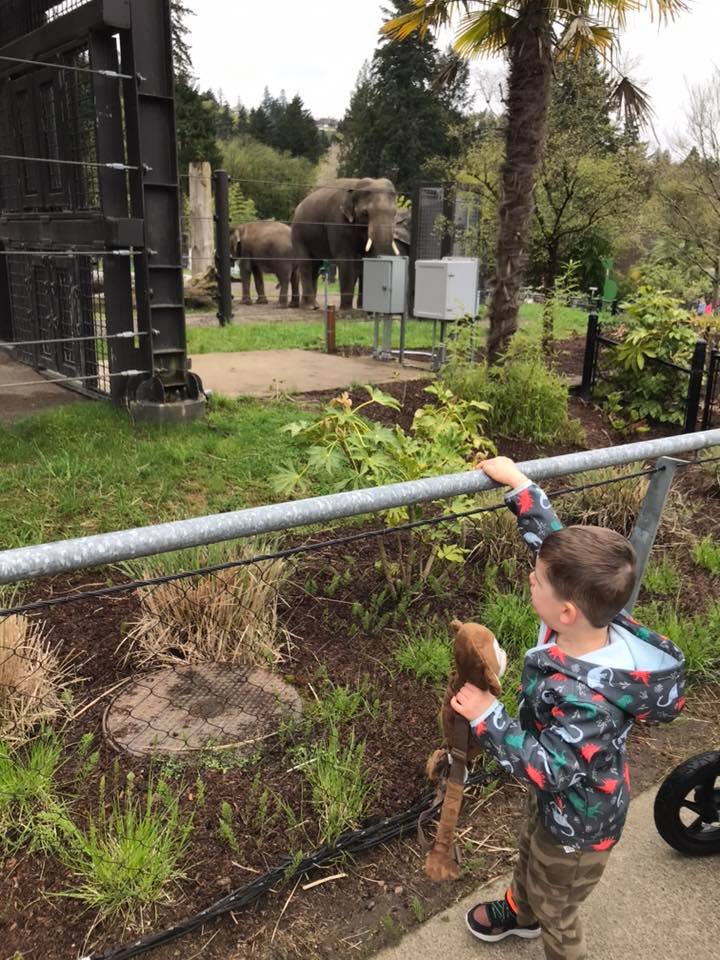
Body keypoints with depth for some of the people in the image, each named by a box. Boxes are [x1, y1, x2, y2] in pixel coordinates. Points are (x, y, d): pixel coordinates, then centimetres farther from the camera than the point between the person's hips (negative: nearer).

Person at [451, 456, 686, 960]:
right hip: (558, 797, 9)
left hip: (579, 819, -8)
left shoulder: (586, 700, -45)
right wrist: (518, 483, -13)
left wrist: (486, 715, -31)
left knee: (554, 905, 22)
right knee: (530, 855, 37)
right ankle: (518, 912, 67)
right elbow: (556, 542, -13)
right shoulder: (594, 620, -24)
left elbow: (546, 769, -35)